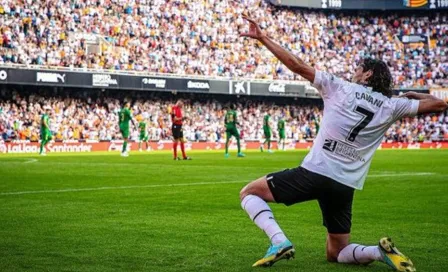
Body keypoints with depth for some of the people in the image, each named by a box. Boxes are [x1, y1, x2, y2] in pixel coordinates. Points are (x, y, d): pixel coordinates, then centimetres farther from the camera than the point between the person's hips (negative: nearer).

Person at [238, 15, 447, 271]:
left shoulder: (340, 87, 2)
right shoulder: (392, 106, 8)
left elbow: (297, 65, 0)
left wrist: (262, 37, 8)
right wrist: (413, 94, 30)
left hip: (314, 173, -4)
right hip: (345, 187, 4)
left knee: (249, 192, 13)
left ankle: (279, 241, -10)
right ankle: (382, 251, -9)